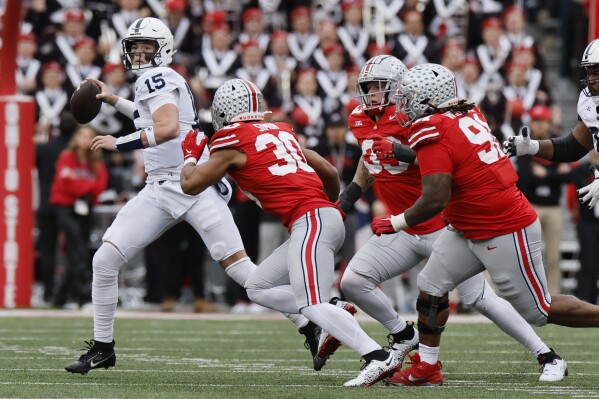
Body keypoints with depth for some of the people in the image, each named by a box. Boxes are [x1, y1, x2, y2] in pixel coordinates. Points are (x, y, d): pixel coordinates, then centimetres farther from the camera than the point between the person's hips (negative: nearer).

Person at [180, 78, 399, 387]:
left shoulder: (232, 141, 0)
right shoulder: (281, 131, 21)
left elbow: (190, 184, 6)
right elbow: (329, 173, 26)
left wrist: (190, 155, 27)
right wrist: (332, 205, 46)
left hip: (310, 220, -9)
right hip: (326, 215, 9)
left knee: (313, 305, -17)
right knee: (259, 288, 14)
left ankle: (378, 358, -28)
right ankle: (336, 322, 2)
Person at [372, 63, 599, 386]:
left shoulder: (433, 135, -23)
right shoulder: (469, 114, 0)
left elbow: (435, 200, -27)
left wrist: (396, 223, -12)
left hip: (506, 234, -9)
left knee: (538, 310, 4)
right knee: (430, 286, 5)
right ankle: (426, 368, 11)